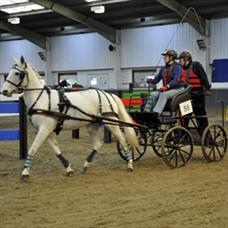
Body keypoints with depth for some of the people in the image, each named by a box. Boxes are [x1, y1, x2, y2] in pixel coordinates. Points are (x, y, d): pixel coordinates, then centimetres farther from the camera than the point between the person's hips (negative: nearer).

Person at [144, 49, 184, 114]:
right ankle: (147, 110, -33)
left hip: (177, 89, -7)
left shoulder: (177, 67, -8)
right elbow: (157, 78, 15)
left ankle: (156, 113, -47)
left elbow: (176, 80, -22)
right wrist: (151, 81, -8)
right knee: (153, 94, -18)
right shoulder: (164, 68, 16)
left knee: (163, 94, -35)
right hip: (166, 90, 7)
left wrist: (167, 86, -34)